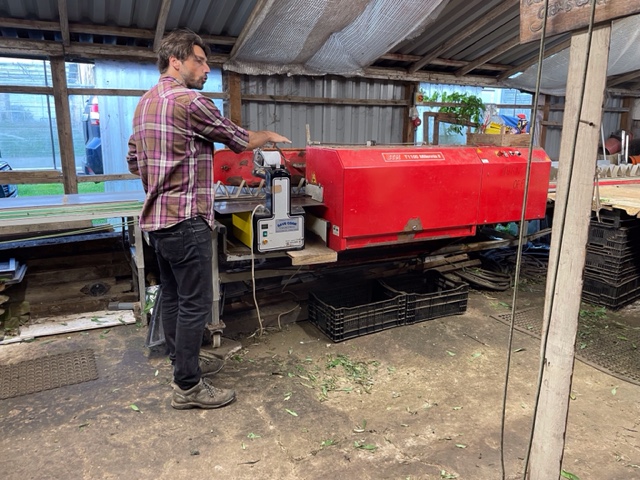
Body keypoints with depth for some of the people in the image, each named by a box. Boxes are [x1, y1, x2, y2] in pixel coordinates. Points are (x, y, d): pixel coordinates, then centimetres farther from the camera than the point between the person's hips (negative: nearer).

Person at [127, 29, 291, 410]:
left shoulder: (145, 103, 15)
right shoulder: (189, 101, -14)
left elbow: (134, 162, 19)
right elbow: (239, 140, -6)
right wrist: (270, 135, 12)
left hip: (156, 218, 10)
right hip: (186, 220, -10)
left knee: (173, 297, 17)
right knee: (195, 303, -2)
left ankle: (184, 362, 32)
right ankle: (188, 386, 9)